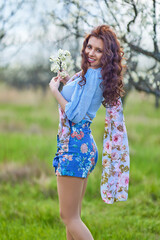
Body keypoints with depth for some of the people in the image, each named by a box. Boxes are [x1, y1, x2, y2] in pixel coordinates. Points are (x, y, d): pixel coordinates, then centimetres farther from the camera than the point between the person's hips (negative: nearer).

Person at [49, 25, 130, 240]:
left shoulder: (93, 75, -16)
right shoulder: (92, 74, 13)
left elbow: (75, 115, -18)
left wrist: (55, 90, -8)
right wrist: (68, 82, 13)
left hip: (75, 147, -10)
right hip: (84, 144, 10)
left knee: (69, 216, -6)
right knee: (73, 216, 15)